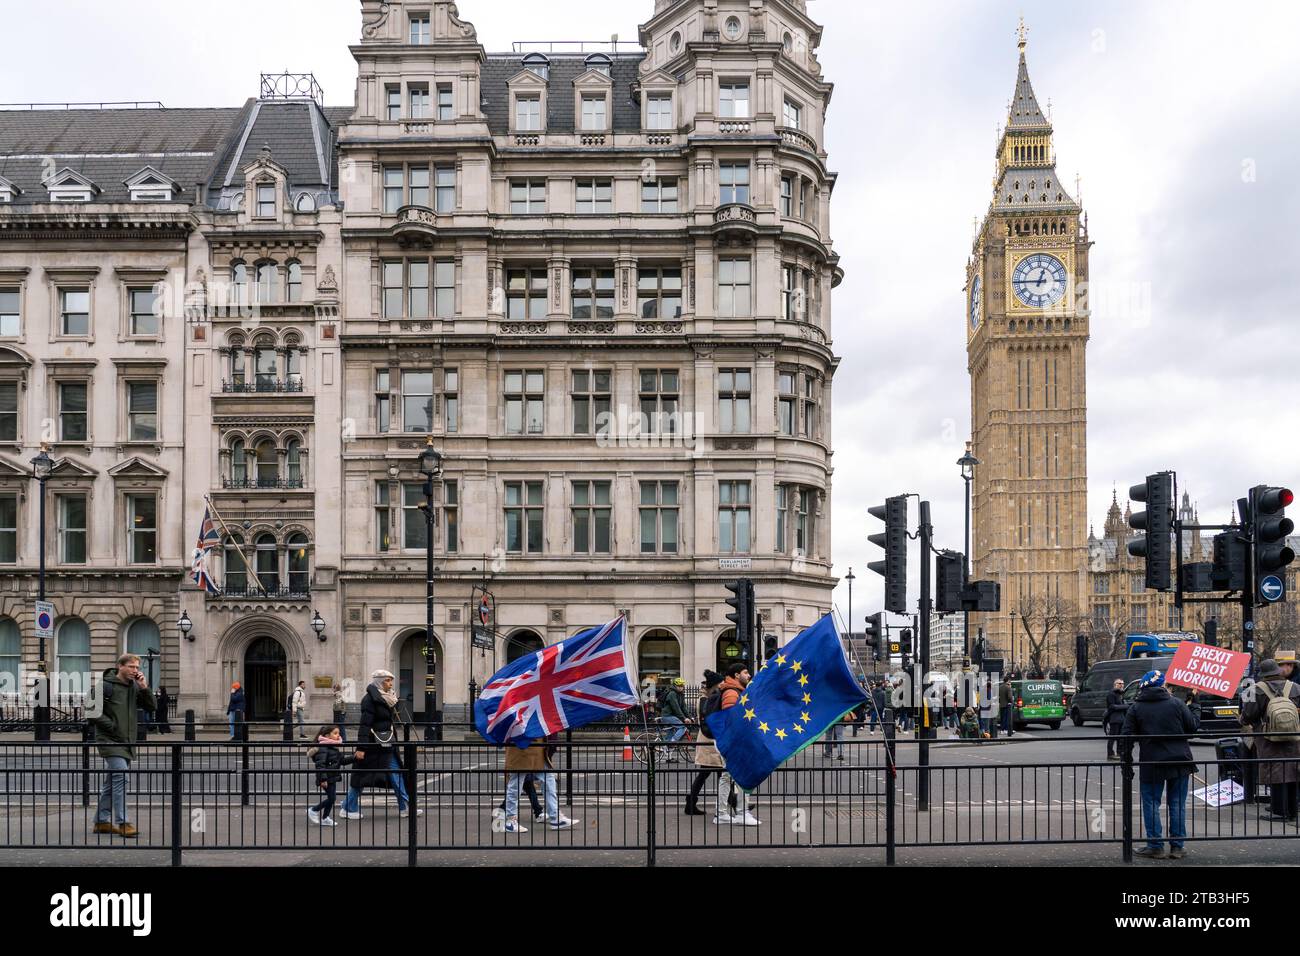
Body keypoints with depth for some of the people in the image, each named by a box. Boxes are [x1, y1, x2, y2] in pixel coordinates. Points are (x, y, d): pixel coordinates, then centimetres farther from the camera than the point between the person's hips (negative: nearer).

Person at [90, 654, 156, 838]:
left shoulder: (135, 687, 11)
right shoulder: (106, 685, -8)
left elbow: (152, 707, 8)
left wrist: (144, 688, -5)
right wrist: (111, 725, -14)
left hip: (127, 743, 7)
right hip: (111, 741, -7)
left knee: (111, 782, 13)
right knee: (120, 777, -17)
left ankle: (102, 821, 21)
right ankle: (122, 823, -16)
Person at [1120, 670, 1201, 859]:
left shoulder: (1135, 708, -2)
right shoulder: (1175, 703, -3)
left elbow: (1126, 737, -4)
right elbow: (1193, 725, 3)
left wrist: (1126, 759, 7)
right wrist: (1194, 704, 17)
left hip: (1151, 763, -1)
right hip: (1179, 762, 1)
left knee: (1151, 804, 6)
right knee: (1178, 804, 9)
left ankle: (1155, 846, 5)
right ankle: (1177, 846, 11)